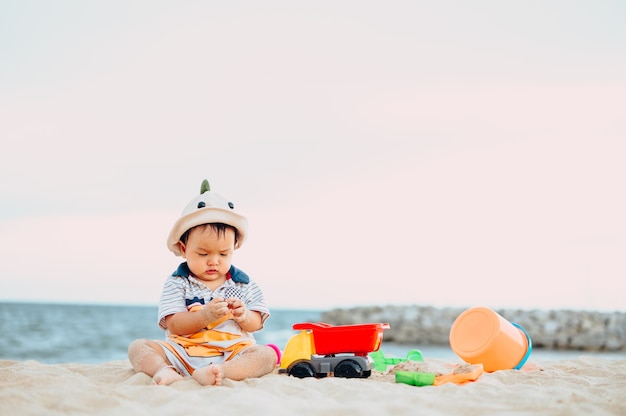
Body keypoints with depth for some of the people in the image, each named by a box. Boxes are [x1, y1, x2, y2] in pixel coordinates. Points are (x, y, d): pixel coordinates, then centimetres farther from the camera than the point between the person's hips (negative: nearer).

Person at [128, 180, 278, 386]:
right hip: (183, 352, 0)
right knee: (138, 347, -17)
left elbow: (256, 323, 6)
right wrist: (205, 316, -25)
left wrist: (244, 316, -18)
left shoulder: (243, 284, 9)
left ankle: (221, 372, -48)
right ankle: (164, 371, -46)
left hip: (232, 353, 1)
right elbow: (174, 325, -8)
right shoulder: (177, 283, 3)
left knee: (267, 354, -27)